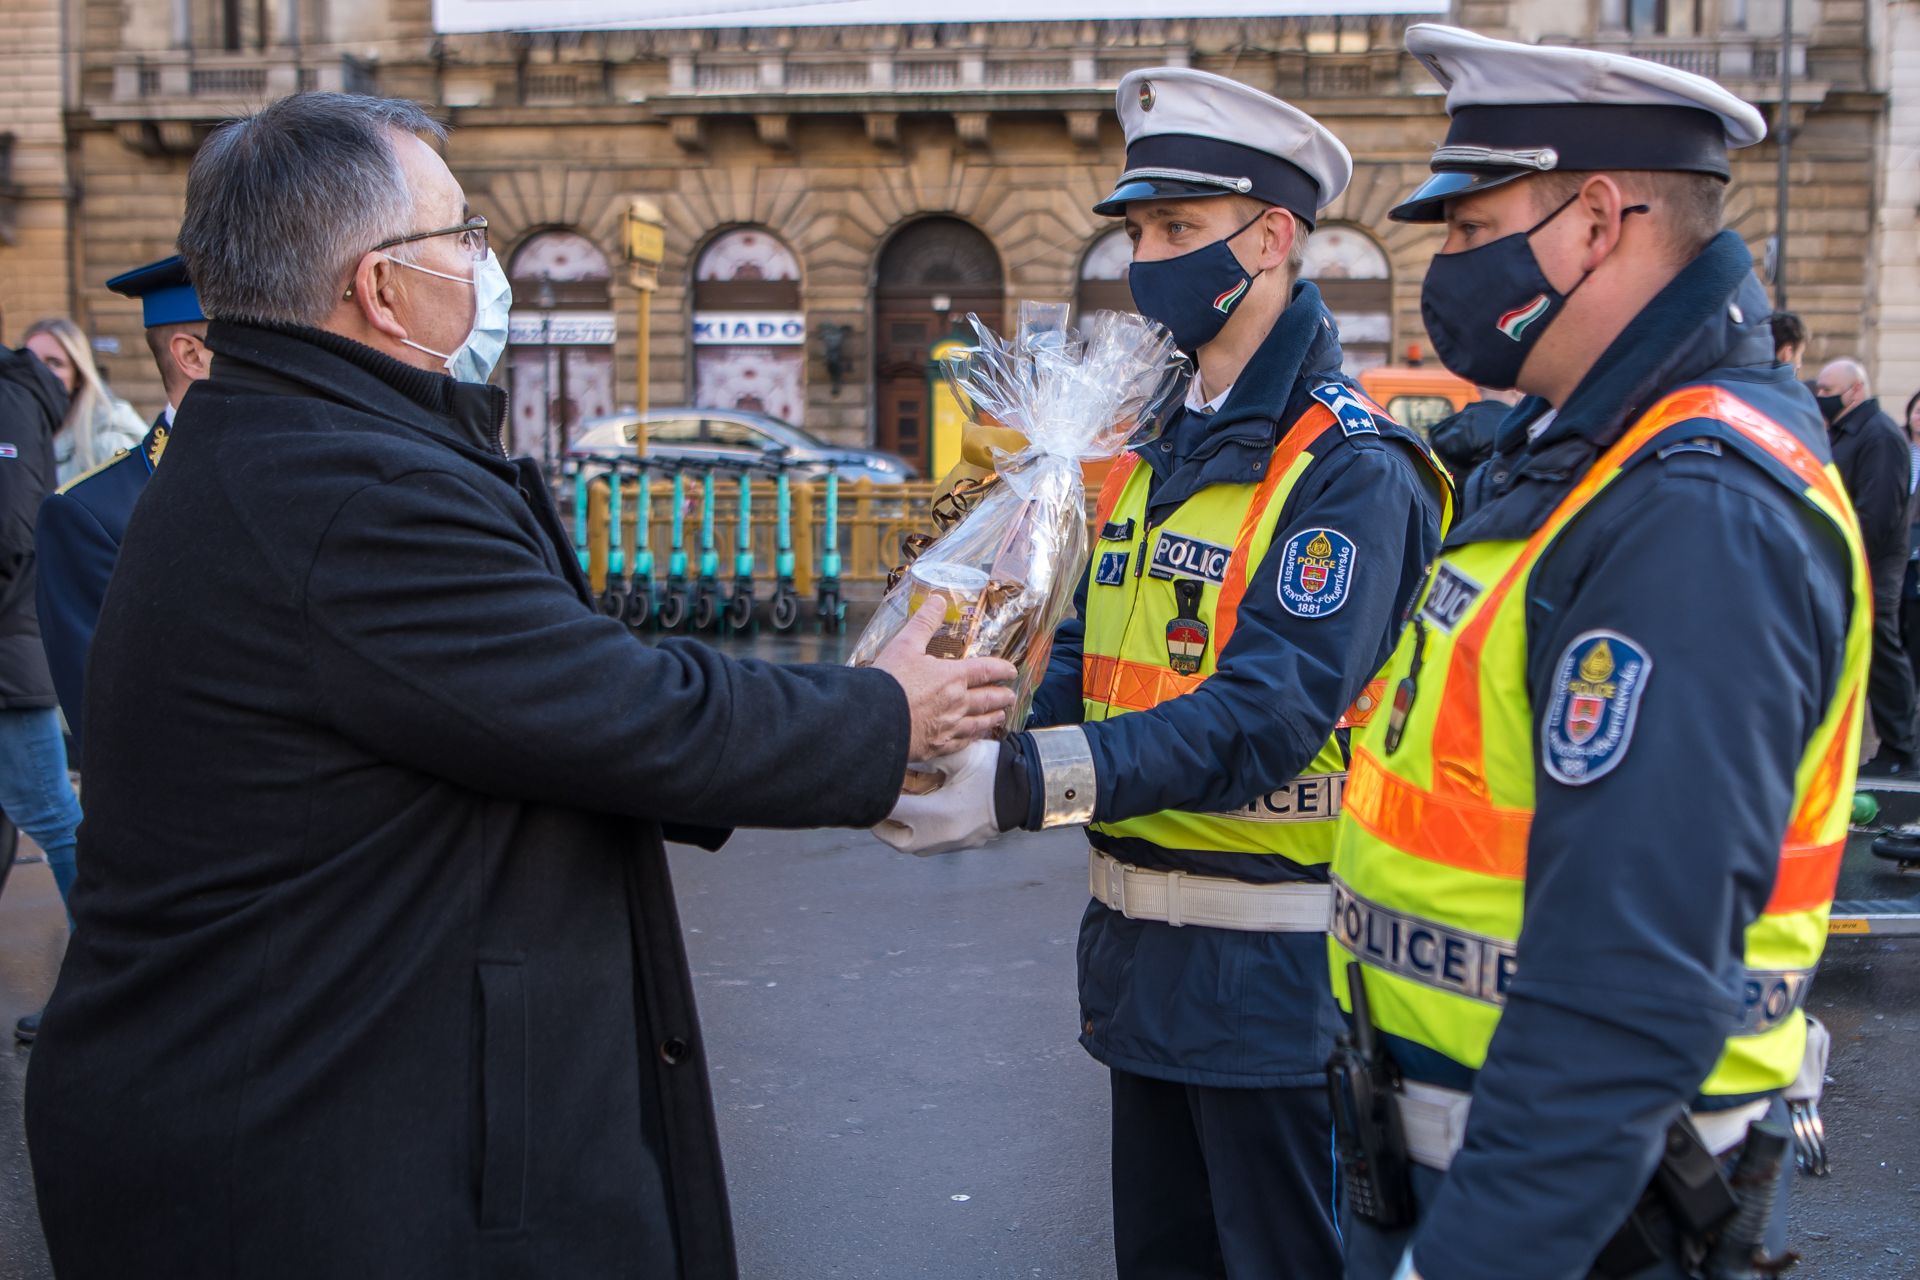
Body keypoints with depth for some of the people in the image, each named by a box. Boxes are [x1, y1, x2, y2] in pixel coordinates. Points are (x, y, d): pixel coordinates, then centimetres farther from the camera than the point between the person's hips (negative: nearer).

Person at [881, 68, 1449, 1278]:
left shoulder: (1350, 468, -16)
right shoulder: (1157, 452, 11)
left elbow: (1268, 712, -26)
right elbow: (1089, 658, 10)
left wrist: (1028, 783, -34)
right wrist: (954, 742, -11)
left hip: (1273, 969, -8)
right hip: (1141, 951, 8)